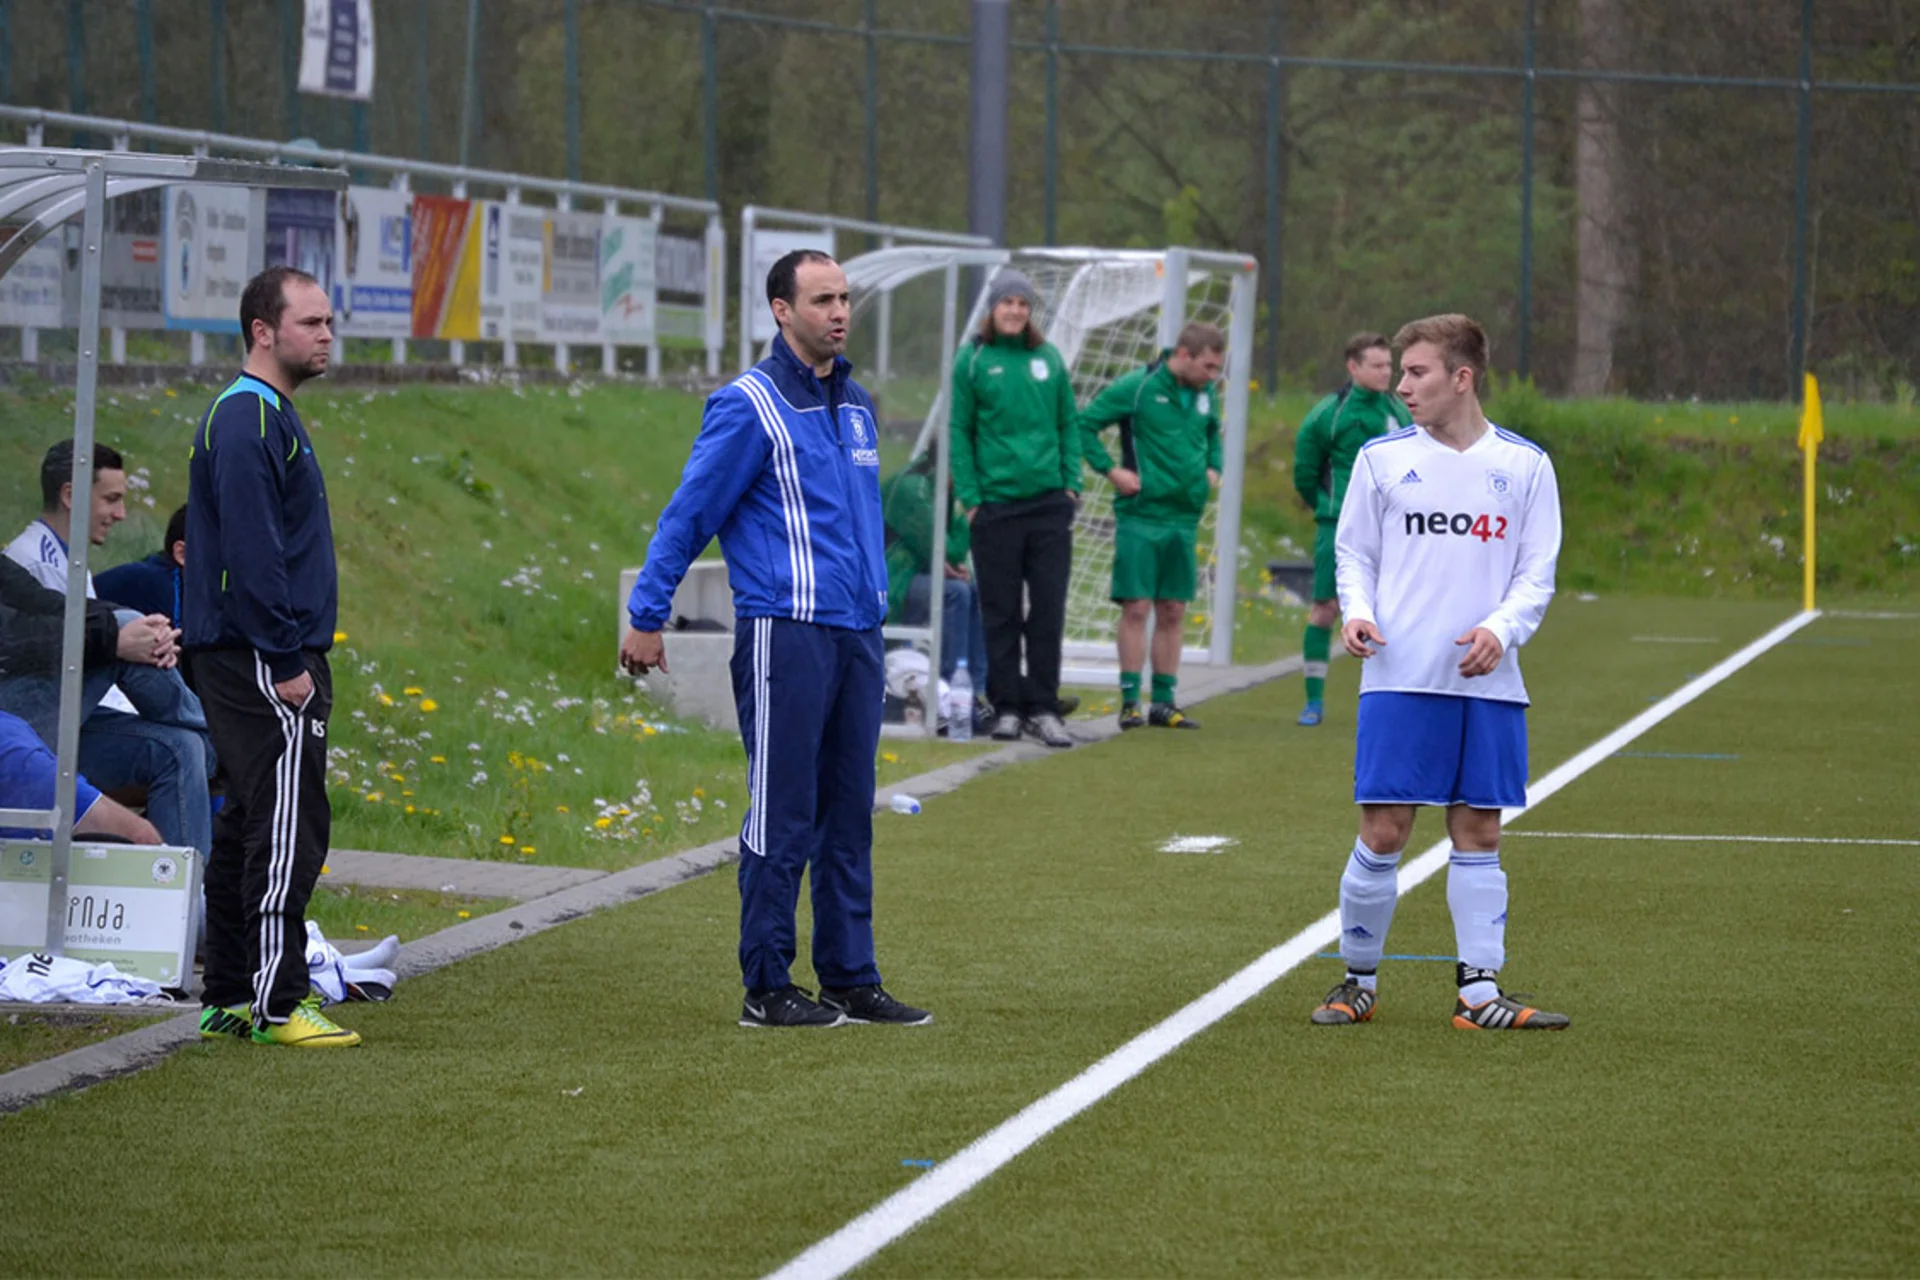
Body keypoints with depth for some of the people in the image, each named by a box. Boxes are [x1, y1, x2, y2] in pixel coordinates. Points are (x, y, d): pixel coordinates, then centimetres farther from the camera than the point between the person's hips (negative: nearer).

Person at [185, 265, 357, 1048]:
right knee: (288, 827, -10)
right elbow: (251, 551, -20)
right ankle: (275, 1004, -10)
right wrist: (287, 662, -21)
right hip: (260, 661, -11)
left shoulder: (267, 416, 19)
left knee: (252, 825, 12)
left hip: (266, 661, 11)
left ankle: (229, 998, 16)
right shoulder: (246, 421, -14)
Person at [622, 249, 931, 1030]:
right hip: (786, 634, -7)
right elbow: (689, 513, -6)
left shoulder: (854, 401, 14)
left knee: (848, 816, 9)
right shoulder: (750, 405, -8)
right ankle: (767, 989, 2)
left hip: (857, 634, 7)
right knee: (782, 817, -4)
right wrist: (646, 617, -6)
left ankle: (851, 980, 14)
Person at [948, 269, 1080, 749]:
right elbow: (959, 431, 0)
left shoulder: (1048, 358, 8)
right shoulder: (973, 360, 0)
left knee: (1048, 612, 2)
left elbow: (1069, 425, 13)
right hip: (995, 506, -2)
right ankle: (1006, 706, 10)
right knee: (1001, 614, 4)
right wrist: (969, 495, -7)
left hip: (1049, 505, 2)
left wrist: (1071, 482, 3)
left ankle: (1042, 707, 7)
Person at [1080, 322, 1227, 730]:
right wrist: (1111, 470, -12)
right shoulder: (1136, 387, -10)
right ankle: (1130, 702, -2)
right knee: (1136, 607, -6)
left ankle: (1164, 701, 13)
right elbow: (1085, 424, -7)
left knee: (1172, 612, 8)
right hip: (1141, 515, -6)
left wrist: (1213, 467, 12)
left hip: (1185, 517, 6)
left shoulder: (1206, 393, 9)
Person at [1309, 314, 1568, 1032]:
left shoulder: (1524, 465, 5)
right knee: (1383, 832, -4)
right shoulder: (1382, 458, 5)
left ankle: (1479, 991, 7)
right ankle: (1358, 979, 10)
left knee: (1478, 832, 3)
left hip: (1488, 680, 1)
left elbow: (1537, 572, 7)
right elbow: (1353, 551, 12)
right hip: (1400, 677, -1)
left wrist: (1501, 629, -11)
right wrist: (1357, 612, -8)